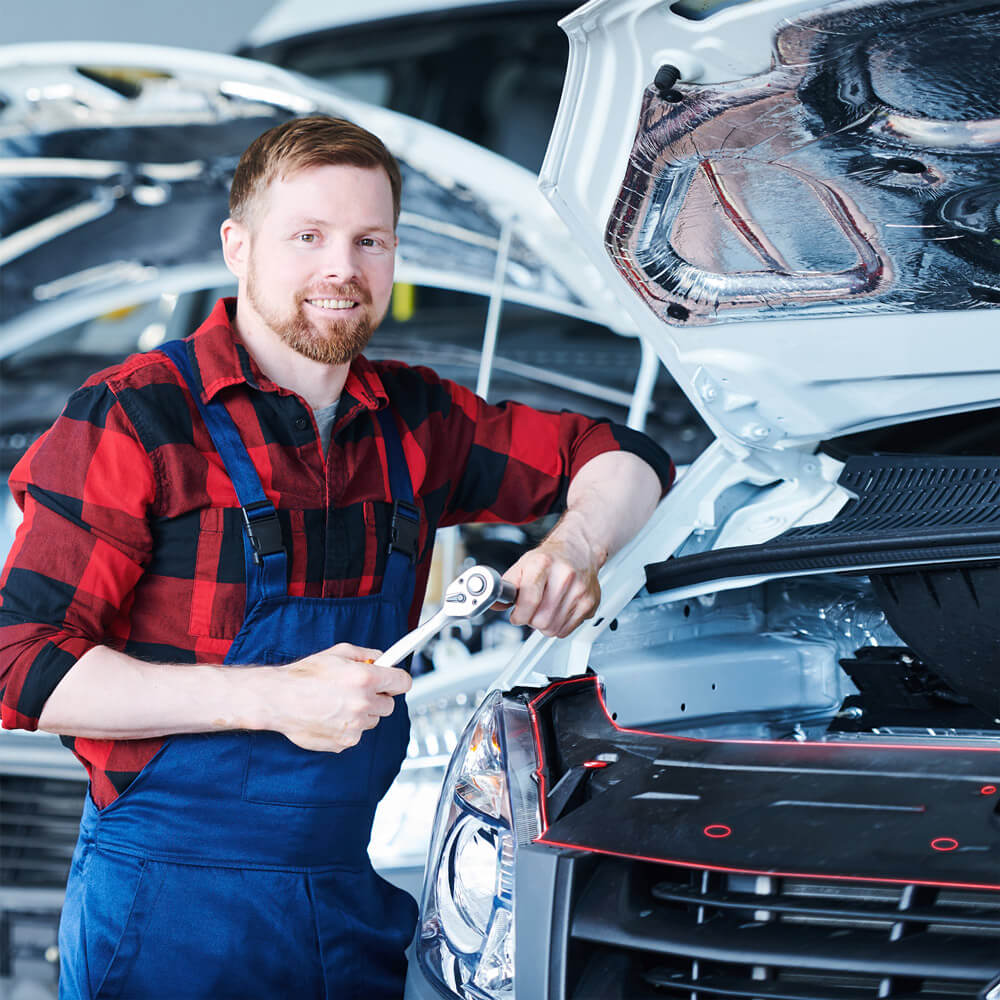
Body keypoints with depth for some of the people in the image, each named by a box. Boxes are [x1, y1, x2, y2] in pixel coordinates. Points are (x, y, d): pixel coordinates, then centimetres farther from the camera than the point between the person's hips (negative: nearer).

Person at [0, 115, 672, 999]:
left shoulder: (409, 421, 9)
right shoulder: (136, 418, -8)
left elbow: (621, 456, 20)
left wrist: (576, 545, -4)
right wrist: (271, 697, -21)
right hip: (175, 915, -5)